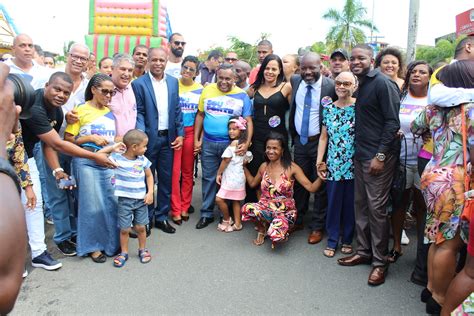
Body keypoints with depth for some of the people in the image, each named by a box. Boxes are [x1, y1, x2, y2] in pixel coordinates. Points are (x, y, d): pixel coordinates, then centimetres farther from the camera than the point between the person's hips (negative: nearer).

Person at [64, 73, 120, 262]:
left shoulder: (110, 112, 12)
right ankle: (92, 246, 17)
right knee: (93, 205, 1)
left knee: (113, 202, 3)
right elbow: (67, 139, -5)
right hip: (86, 162, -4)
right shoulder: (81, 110, -2)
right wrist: (91, 138, -15)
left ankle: (112, 242, 20)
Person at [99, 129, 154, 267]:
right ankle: (124, 253, 26)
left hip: (141, 200, 3)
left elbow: (149, 176, 10)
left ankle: (142, 250, 30)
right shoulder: (117, 158, -12)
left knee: (140, 227, 10)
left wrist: (150, 192, 0)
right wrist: (112, 148, -16)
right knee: (124, 229, 6)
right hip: (125, 201, -2)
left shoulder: (142, 160, -1)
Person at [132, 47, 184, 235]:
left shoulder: (173, 82, 7)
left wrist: (180, 133, 3)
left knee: (166, 179, 10)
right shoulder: (139, 84, -5)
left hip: (168, 138, 4)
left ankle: (161, 217, 25)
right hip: (149, 138, -4)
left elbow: (177, 109, 9)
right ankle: (146, 218, 24)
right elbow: (138, 112, -6)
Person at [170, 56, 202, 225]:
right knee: (174, 171, -2)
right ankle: (176, 210, 9)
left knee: (188, 171, 9)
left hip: (191, 132, 2)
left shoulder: (200, 89, 6)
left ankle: (185, 207, 22)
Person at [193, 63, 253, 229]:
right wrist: (196, 139, 2)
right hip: (208, 143, 2)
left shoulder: (242, 96, -4)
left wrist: (247, 143, -16)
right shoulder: (208, 90, 2)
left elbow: (248, 121, -4)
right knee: (208, 178, 8)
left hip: (231, 144, -1)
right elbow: (200, 115, 7)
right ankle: (207, 213, 21)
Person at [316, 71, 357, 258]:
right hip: (333, 165, 2)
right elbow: (324, 137, 9)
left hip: (353, 165, -2)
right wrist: (319, 161, 5)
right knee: (333, 202, 9)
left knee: (350, 203, 9)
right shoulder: (328, 108, 6)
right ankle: (332, 240, 22)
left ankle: (348, 239, 27)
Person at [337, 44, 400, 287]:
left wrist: (380, 155, -19)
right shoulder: (361, 85, 14)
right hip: (360, 155, 8)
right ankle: (364, 251, 27)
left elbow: (393, 122, -15)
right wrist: (358, 151, 13)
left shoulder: (382, 83, -11)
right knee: (360, 204, 13)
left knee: (376, 207, -2)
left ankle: (380, 262, 11)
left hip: (378, 157, -8)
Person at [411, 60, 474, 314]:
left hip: (433, 175, 7)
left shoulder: (434, 109, 8)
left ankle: (432, 287, 30)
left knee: (439, 238, 18)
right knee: (450, 243, 4)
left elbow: (414, 126, 27)